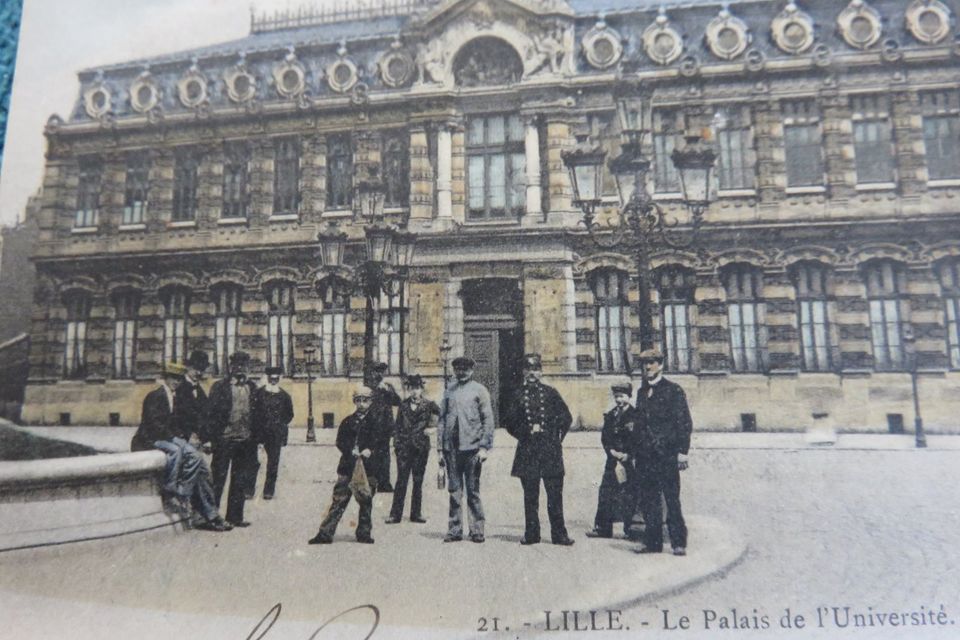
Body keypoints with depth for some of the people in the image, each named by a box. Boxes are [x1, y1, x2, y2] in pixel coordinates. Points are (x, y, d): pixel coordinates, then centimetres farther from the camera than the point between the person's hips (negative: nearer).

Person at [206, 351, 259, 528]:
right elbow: (212, 412, -4)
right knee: (218, 478, 2)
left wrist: (255, 438, 3)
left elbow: (257, 413, 9)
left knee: (240, 481, 10)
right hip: (224, 439, -3)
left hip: (245, 440, 4)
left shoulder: (252, 387, 10)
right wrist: (212, 438, -11)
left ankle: (235, 516, 20)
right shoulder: (220, 386, 0)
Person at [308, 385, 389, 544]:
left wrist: (370, 451, -17)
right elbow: (340, 442, 5)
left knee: (365, 501, 7)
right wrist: (352, 452, -11)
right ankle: (325, 533, 6)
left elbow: (381, 442, -1)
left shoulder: (377, 421, 4)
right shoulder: (348, 421, 11)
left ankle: (364, 534, 19)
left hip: (368, 467, -1)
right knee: (338, 500, 1)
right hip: (348, 466, 1)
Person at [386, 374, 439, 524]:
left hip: (421, 446, -1)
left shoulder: (428, 405, 0)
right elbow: (397, 425, 9)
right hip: (404, 446, 1)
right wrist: (396, 443, 3)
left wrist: (429, 426, -2)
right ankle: (395, 514, 5)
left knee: (418, 480, 6)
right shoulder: (404, 405, 7)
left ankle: (416, 513, 15)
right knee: (401, 480, 0)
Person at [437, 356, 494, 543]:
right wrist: (440, 448, 8)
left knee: (473, 491, 3)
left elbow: (488, 420, -2)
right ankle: (455, 530, 16)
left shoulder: (479, 390, 2)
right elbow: (442, 420, 12)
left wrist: (484, 447, -9)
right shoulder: (449, 391, 12)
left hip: (472, 447, -3)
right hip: (451, 448, 3)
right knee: (454, 491, 7)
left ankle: (477, 531, 13)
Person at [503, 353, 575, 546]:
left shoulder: (550, 393, 6)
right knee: (530, 495, 5)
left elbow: (566, 417, 9)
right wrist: (527, 432, -3)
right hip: (527, 451, 1)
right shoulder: (518, 395, 8)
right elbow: (509, 421, 8)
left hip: (550, 451, -1)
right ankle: (531, 534, 14)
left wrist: (555, 438, 5)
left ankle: (559, 534, 9)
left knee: (555, 494, 1)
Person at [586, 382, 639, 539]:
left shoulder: (636, 416, -4)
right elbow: (604, 437, 9)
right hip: (613, 460, 5)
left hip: (629, 461, -5)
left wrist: (628, 455, -13)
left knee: (629, 495, -1)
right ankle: (603, 528, 12)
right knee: (606, 492, 4)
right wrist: (612, 451, -7)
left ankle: (631, 529, 11)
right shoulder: (610, 415, 11)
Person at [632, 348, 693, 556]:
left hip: (667, 455, -5)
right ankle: (652, 541, 16)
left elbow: (685, 423, -5)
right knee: (649, 500, 8)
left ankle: (679, 543, 9)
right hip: (644, 456, 5)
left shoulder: (673, 390, -1)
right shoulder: (642, 391, 15)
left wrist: (682, 452, -11)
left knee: (672, 500, -1)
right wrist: (636, 449, 12)